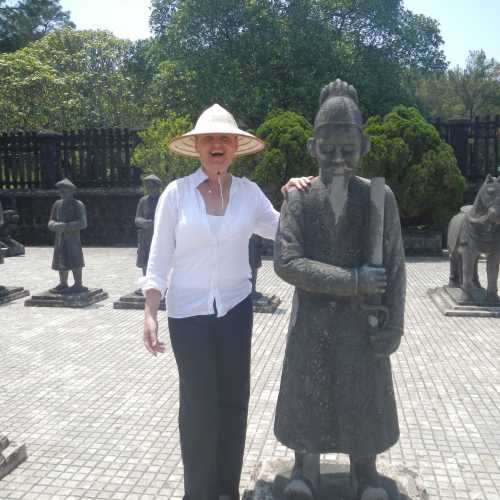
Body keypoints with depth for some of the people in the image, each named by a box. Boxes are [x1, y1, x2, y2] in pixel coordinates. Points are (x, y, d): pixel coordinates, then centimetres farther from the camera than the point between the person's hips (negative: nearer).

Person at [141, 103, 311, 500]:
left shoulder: (249, 191, 0)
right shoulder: (177, 192, -6)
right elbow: (159, 257, -5)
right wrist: (150, 314, -10)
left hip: (236, 307, 3)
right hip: (188, 311, -2)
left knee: (234, 400, 12)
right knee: (199, 403, 6)